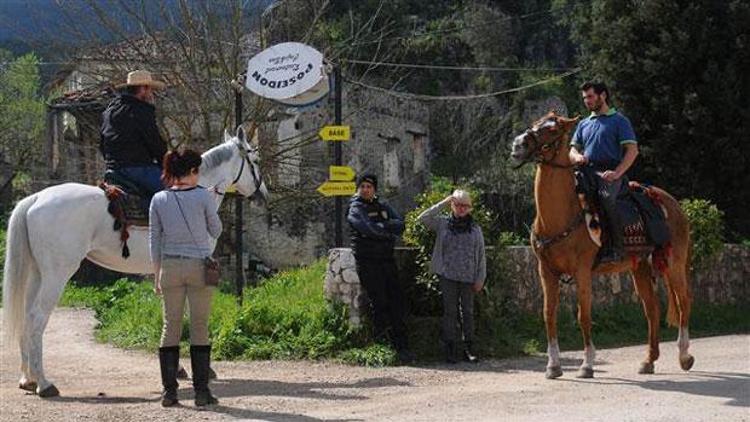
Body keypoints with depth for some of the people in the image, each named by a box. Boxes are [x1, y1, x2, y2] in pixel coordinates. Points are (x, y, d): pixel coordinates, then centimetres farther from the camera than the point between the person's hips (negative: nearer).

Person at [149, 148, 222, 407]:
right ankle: (201, 391, 3)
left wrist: (157, 275, 11)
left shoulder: (159, 200, 2)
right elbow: (216, 231, 5)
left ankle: (169, 391, 7)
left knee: (170, 327, 8)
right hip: (199, 265, -3)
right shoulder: (203, 196, -7)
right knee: (199, 328, 3)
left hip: (170, 267, 3)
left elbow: (154, 240, 5)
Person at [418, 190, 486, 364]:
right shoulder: (442, 223, 5)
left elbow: (481, 256, 8)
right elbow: (423, 218, -10)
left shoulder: (475, 229, 8)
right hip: (448, 276, -1)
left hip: (468, 277, 1)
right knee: (450, 311, 1)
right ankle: (450, 349, 4)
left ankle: (468, 348, 10)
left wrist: (480, 279, 2)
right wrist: (443, 203, -8)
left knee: (468, 312, 5)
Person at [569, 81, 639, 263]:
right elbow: (573, 150, 25)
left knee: (606, 197, -37)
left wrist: (617, 172, -17)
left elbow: (632, 150, -2)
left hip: (609, 172, -6)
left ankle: (616, 249, -34)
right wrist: (577, 157, -2)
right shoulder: (584, 124, 27)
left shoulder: (619, 120, 8)